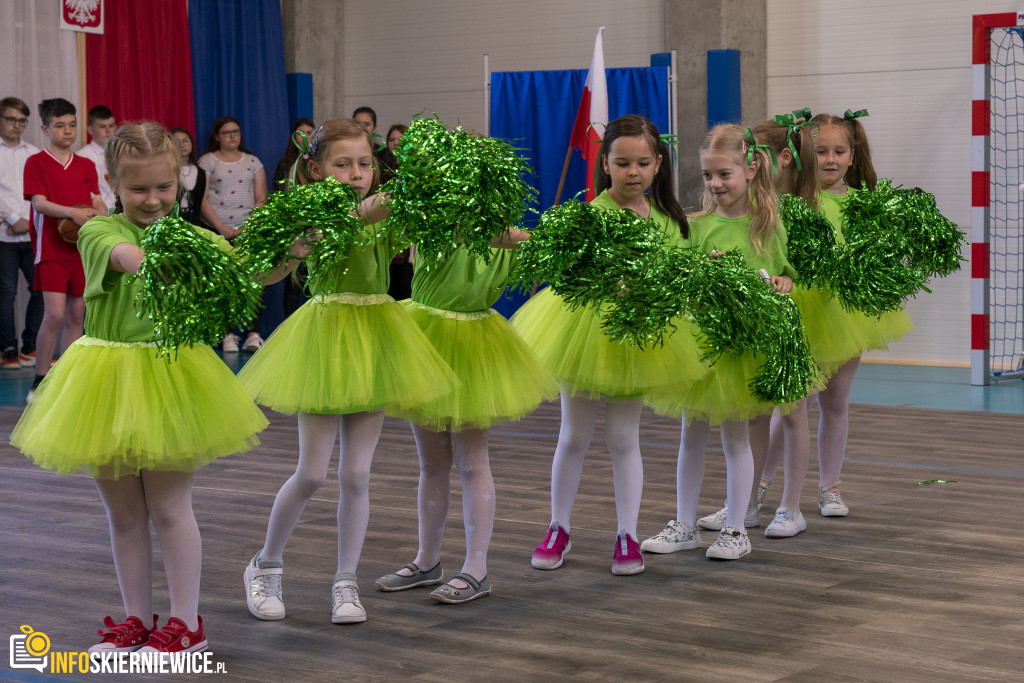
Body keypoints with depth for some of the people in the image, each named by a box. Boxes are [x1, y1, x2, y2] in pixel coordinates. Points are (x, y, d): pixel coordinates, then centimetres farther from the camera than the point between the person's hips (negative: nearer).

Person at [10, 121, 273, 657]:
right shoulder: (99, 232, -5)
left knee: (169, 506, 3)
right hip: (108, 382, 1)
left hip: (168, 375, -1)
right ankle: (137, 620, 26)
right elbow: (130, 257, -27)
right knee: (123, 511, 12)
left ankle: (185, 623, 14)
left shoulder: (194, 236, 0)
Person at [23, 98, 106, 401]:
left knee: (76, 315, 7)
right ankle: (40, 381, -2)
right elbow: (39, 203, -11)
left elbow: (97, 201, 12)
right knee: (54, 314, -13)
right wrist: (73, 212, -25)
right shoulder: (36, 163, -2)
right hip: (51, 248, -5)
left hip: (82, 248, 5)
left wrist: (101, 216, -11)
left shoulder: (86, 165, 13)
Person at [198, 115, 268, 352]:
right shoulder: (207, 161, 8)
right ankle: (227, 335, -3)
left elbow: (261, 198, 12)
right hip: (217, 232, -2)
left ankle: (253, 333, -12)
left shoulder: (252, 161, 17)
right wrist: (221, 228, -10)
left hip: (248, 230, 2)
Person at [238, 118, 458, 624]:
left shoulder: (384, 216, 8)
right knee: (312, 473, -1)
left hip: (375, 342, 4)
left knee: (356, 474, 6)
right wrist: (367, 211, -50)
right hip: (326, 338, -4)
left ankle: (346, 583, 16)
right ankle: (265, 565, 20)